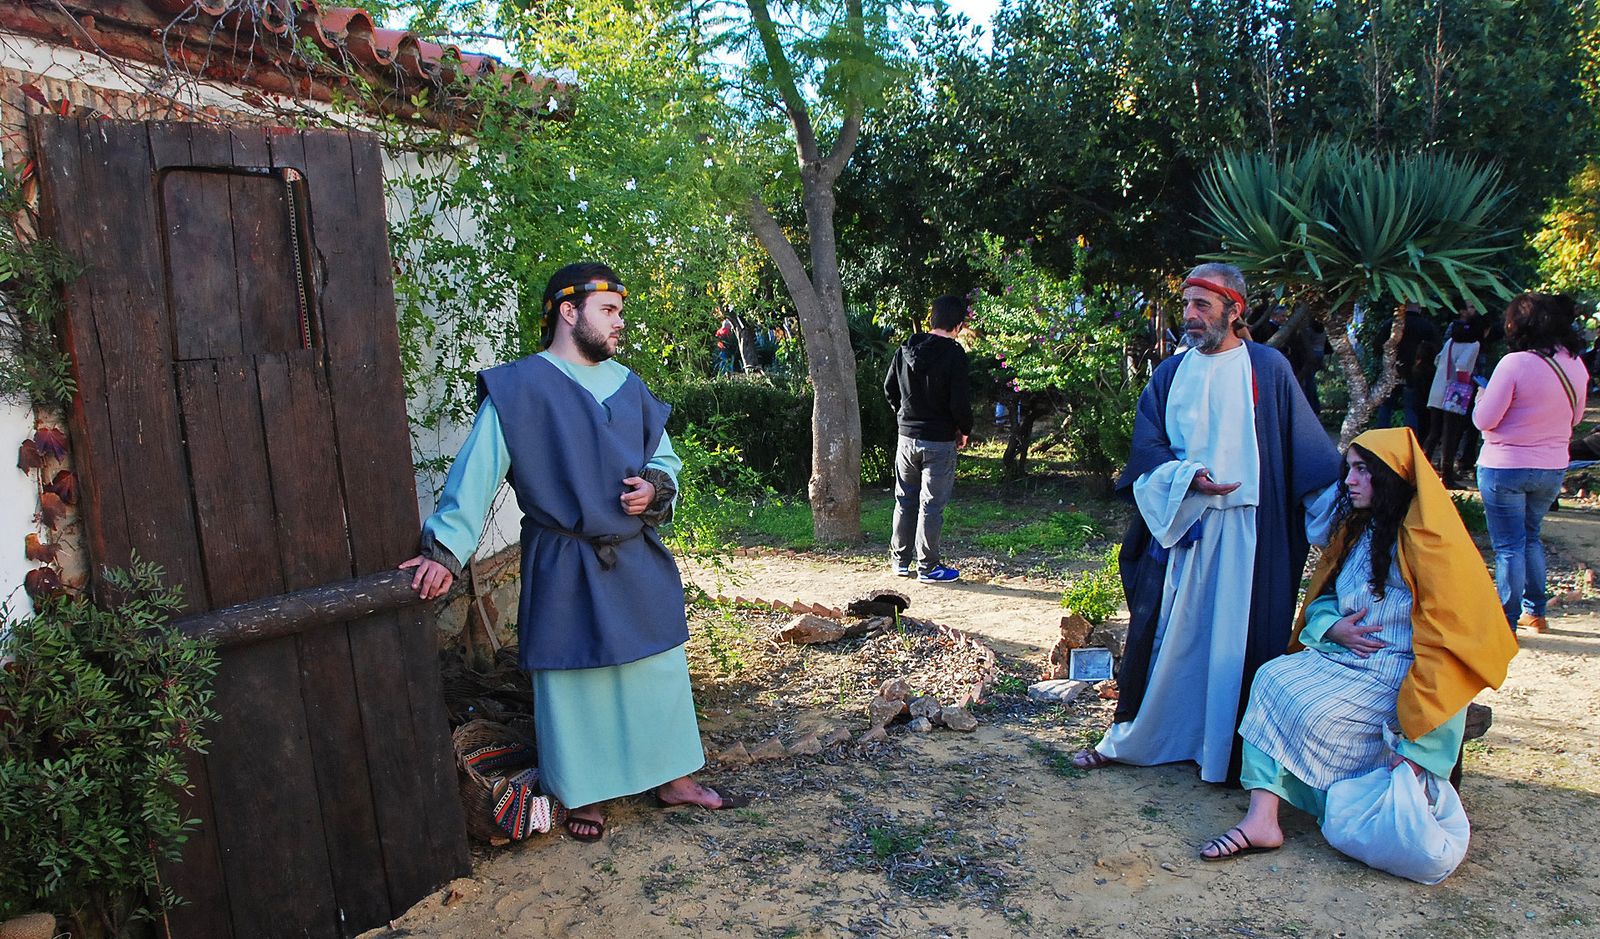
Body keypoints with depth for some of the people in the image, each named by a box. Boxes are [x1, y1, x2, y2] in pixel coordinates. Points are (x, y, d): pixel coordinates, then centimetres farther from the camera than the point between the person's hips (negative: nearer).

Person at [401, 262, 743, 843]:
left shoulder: (627, 384, 9)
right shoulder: (518, 388, -9)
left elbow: (666, 457, 18)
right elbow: (477, 472, -15)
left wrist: (655, 487, -5)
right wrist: (446, 548, -24)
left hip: (638, 560, 6)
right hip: (564, 570, -5)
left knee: (660, 668, 14)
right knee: (572, 680, 6)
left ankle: (675, 778, 31)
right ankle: (585, 796, 25)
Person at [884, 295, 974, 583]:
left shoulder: (905, 349, 3)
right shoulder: (954, 354, -16)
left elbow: (889, 389, 10)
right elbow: (960, 400, -17)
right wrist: (964, 430, 0)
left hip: (906, 437, 5)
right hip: (939, 441, -5)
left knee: (905, 501, 15)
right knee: (931, 504, 2)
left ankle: (901, 560, 24)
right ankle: (928, 567, 9)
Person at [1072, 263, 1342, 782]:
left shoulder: (1267, 368, 3)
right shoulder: (1170, 374, 10)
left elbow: (1306, 450, 2)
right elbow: (1146, 448, 3)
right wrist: (1187, 477, -14)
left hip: (1244, 529, -2)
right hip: (1177, 522, 2)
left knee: (1235, 638, 2)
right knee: (1161, 633, 6)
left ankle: (1227, 753, 15)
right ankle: (1128, 735, 18)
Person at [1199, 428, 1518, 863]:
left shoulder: (1429, 541, -11)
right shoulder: (1356, 531, 15)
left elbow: (1445, 635, -16)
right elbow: (1321, 599, 23)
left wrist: (1411, 734, -21)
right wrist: (1332, 627, -4)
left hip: (1400, 673, -7)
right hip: (1341, 656, 7)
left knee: (1315, 711, -28)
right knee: (1271, 678, -19)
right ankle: (1261, 817, -27)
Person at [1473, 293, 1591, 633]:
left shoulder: (1515, 363, -21)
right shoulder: (1575, 365, 0)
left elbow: (1484, 420, -17)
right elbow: (1575, 417, 14)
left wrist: (1482, 398, 2)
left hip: (1505, 468, -6)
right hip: (1553, 468, 6)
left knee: (1509, 547, 2)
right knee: (1531, 537, 23)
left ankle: (1507, 623, 7)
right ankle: (1534, 612, 29)